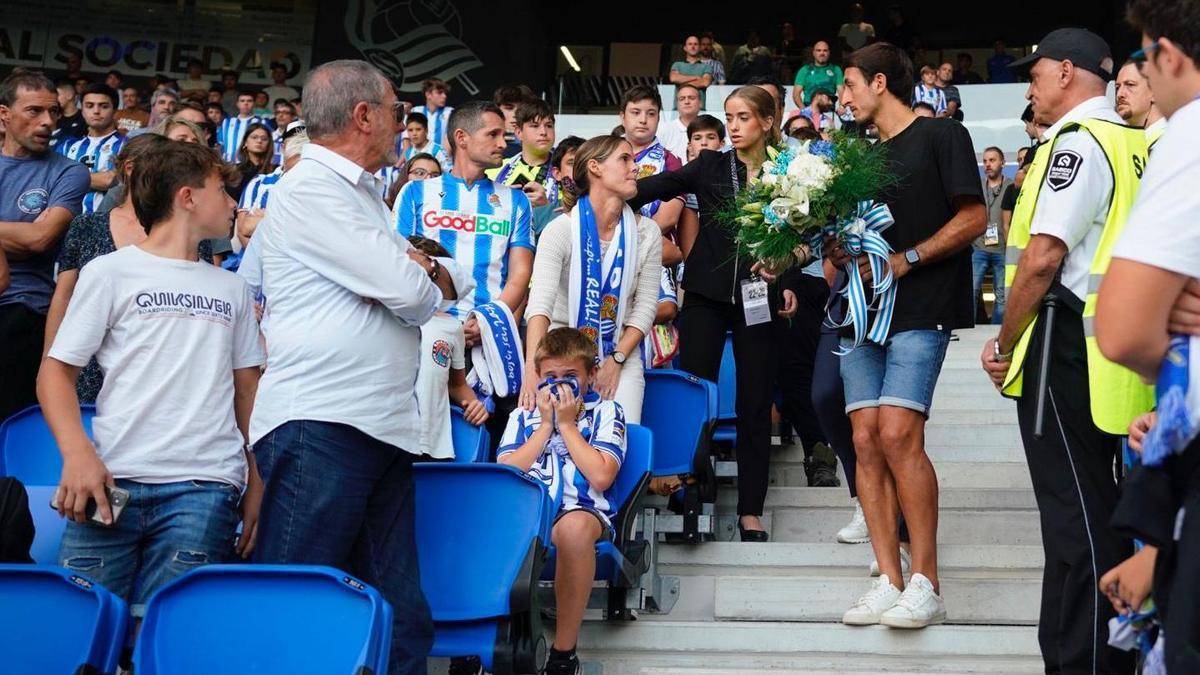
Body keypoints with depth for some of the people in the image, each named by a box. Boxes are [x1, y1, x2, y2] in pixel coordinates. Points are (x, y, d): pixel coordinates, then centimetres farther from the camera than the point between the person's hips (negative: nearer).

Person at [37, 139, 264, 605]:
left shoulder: (232, 290, 20)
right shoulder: (110, 273, 8)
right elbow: (57, 370, 4)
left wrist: (256, 485, 9)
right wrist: (77, 453, -13)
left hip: (204, 486, 2)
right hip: (113, 481, -2)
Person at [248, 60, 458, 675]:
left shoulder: (362, 195, 22)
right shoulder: (309, 190, -7)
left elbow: (440, 289, 24)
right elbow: (411, 294, -14)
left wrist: (421, 275, 0)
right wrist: (424, 281, 11)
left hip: (385, 430, 9)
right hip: (319, 426, -9)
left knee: (402, 624, 6)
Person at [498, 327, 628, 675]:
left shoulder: (605, 412, 13)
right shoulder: (522, 416, 23)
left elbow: (601, 476, -4)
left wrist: (567, 424, 2)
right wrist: (545, 425, 5)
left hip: (583, 512, -2)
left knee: (574, 525, -41)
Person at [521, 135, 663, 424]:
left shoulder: (646, 232, 2)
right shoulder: (560, 230, -11)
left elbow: (645, 307, 3)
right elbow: (540, 303, -24)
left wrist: (616, 361, -10)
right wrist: (532, 368, -38)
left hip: (621, 353, 3)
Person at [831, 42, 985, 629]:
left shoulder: (941, 136, 2)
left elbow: (973, 217, -6)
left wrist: (906, 260, -14)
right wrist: (838, 252, 2)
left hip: (921, 309, -7)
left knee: (898, 433, -18)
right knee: (866, 441, -3)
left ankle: (925, 585, -11)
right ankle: (889, 584, 0)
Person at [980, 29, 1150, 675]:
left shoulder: (1076, 142, -12)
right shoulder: (1131, 143, 14)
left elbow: (1042, 259, -19)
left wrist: (1005, 344, -7)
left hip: (1065, 347, -9)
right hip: (1106, 350, 9)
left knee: (1077, 518, -4)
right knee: (1093, 514, 16)